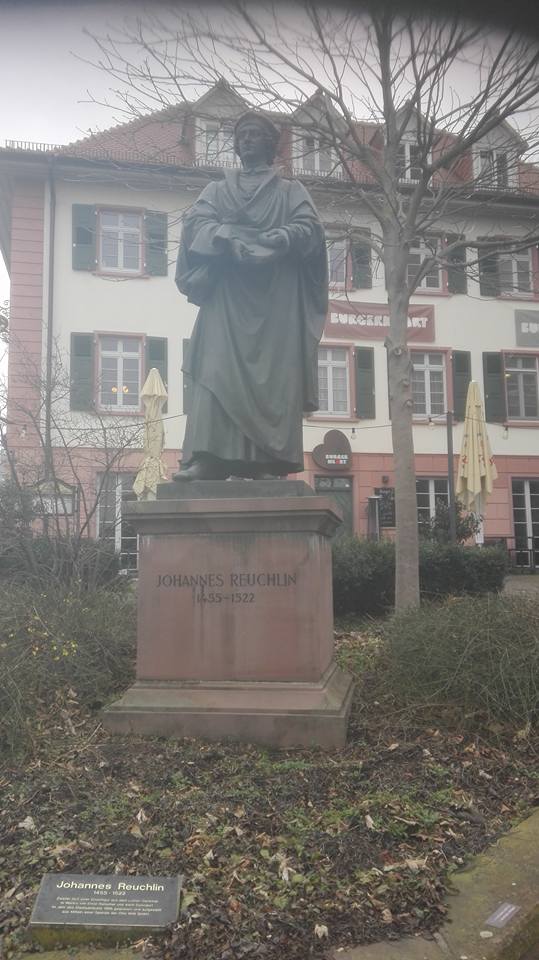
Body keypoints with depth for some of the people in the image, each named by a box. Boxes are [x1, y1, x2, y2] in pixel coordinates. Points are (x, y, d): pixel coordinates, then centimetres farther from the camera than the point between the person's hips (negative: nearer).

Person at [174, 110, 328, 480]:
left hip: (277, 297, -1)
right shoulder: (217, 190, 23)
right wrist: (226, 238, -16)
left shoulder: (291, 191, 18)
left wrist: (268, 243, -16)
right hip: (227, 294, 1)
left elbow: (309, 227, 0)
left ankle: (268, 460, -14)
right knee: (218, 370, -13)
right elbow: (196, 223, 5)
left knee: (276, 373, -11)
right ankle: (209, 457, -21)